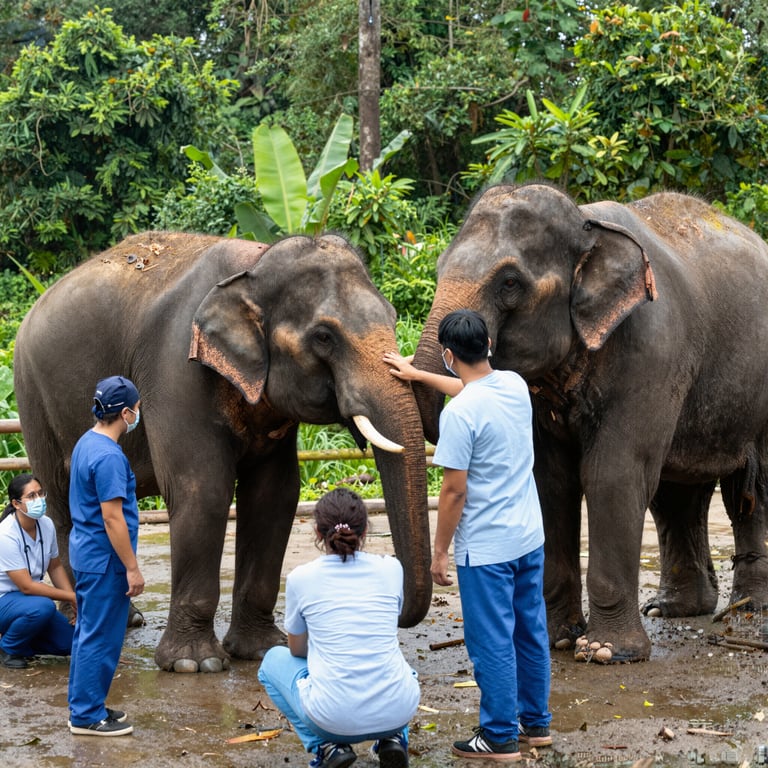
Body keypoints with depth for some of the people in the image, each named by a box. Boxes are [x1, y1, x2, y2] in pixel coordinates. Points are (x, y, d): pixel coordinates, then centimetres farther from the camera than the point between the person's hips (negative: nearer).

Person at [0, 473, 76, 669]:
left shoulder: (46, 525, -5)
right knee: (43, 607, -36)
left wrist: (75, 602, -1)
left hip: (29, 599, 7)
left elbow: (55, 567, 10)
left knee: (70, 642, -7)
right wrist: (72, 597, -23)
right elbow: (26, 586, -26)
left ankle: (19, 640, 15)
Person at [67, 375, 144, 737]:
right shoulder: (108, 457, -22)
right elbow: (112, 518, -23)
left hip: (86, 553, 10)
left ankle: (84, 706, 24)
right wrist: (132, 568, -17)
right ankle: (88, 716, 5)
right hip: (104, 558, -10)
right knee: (101, 638, -2)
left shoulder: (86, 443, 9)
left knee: (88, 633, 16)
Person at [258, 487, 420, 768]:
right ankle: (392, 738, 13)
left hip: (334, 717, -3)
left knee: (274, 660, 27)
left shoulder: (300, 579, -2)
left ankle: (327, 745, 8)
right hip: (398, 711, 3)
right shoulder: (391, 569, 4)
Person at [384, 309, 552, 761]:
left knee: (492, 644, 2)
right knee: (531, 634, 17)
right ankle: (536, 722, 28)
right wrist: (417, 375, 38)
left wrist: (439, 552, -6)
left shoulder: (460, 413, -21)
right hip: (530, 538, 8)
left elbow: (454, 491, -18)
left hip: (486, 549, -8)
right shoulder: (514, 385, 2)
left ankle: (500, 737, 9)